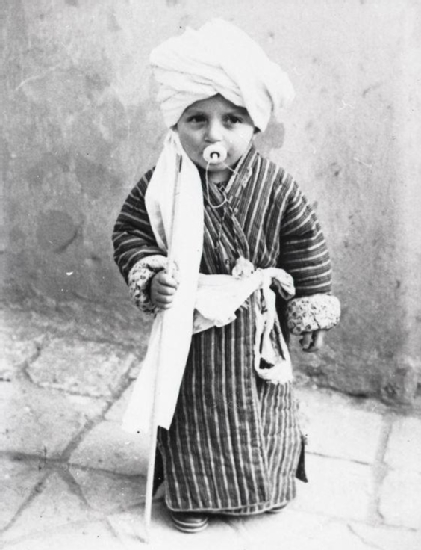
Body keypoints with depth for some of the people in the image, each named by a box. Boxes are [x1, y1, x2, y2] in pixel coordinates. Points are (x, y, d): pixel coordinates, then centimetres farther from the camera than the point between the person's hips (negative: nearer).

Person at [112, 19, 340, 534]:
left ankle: (266, 486, 45)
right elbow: (129, 233, -5)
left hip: (257, 324, 2)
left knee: (264, 409, 19)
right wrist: (149, 278, -22)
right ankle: (191, 492, 37)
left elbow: (306, 244, -4)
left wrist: (311, 312, -1)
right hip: (192, 322, -1)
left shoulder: (274, 185, -13)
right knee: (194, 409, 14)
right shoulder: (161, 184, -15)